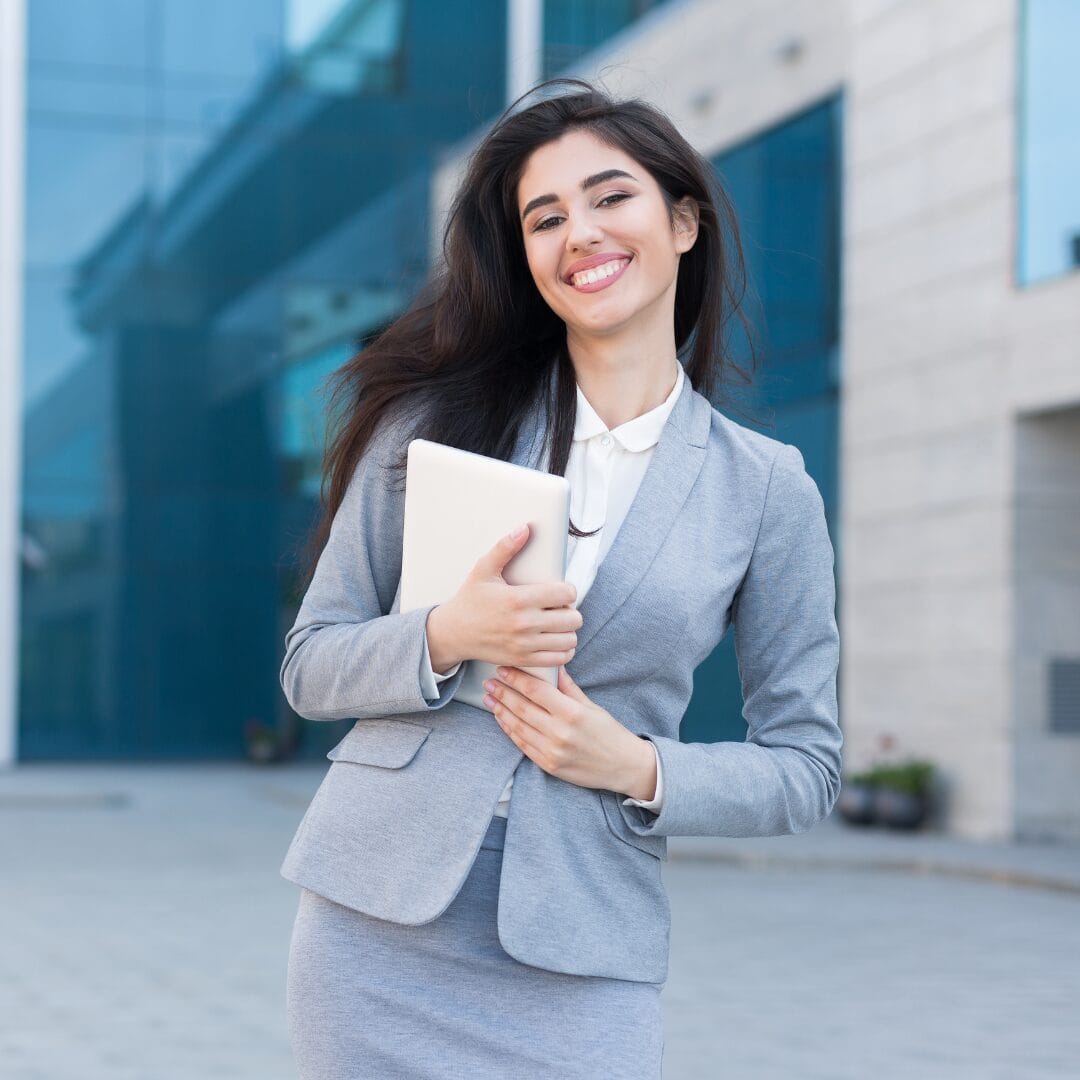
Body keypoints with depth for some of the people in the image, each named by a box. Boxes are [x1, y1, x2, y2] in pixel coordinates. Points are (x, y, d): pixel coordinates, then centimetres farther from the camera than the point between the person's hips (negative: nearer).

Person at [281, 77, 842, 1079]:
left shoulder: (767, 490, 2)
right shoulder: (435, 419, 3)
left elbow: (804, 763, 6)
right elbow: (312, 665, 5)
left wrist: (640, 769, -11)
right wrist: (443, 636, -14)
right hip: (377, 928, 1)